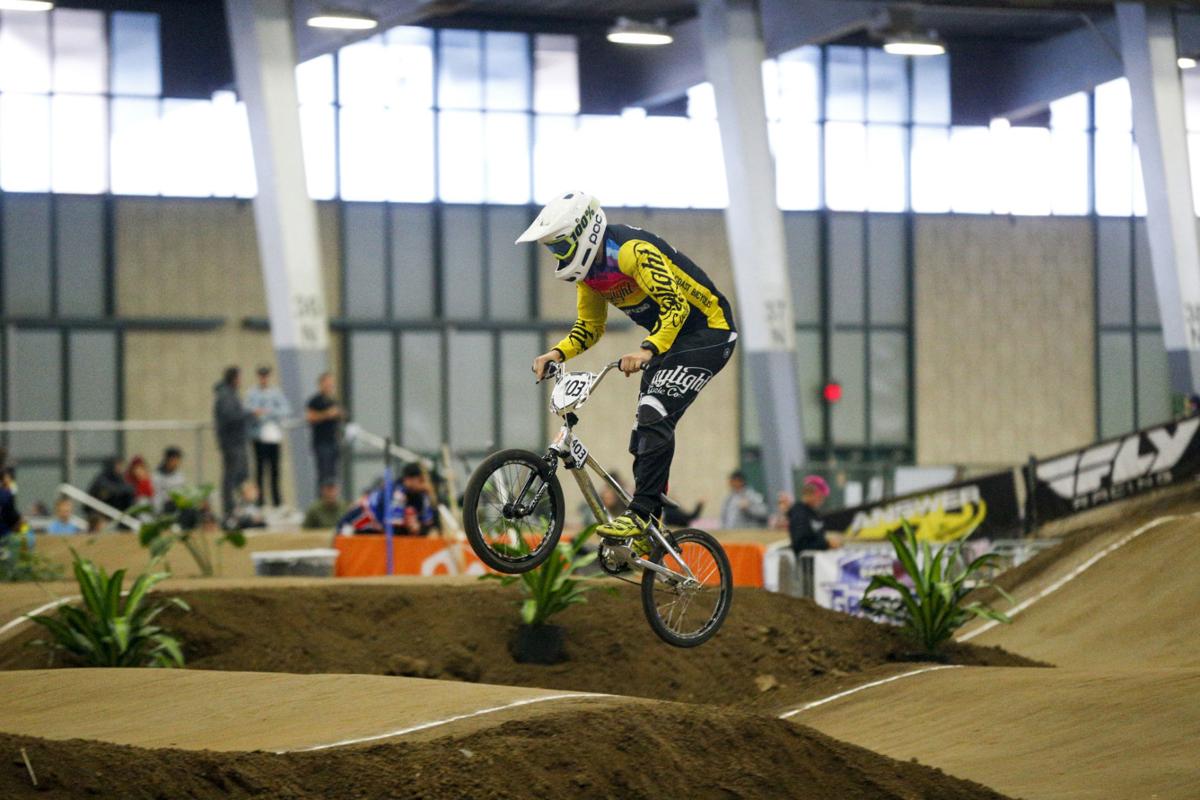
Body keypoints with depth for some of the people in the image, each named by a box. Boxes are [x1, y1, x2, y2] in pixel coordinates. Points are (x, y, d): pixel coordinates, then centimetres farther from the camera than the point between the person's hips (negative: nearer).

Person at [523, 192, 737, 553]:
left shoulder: (633, 251, -26)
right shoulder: (589, 269, 2)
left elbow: (676, 305, -33)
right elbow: (588, 327, 13)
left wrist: (647, 350, -46)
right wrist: (557, 354, -5)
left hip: (708, 330, -10)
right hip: (670, 337, 10)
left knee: (655, 416, -23)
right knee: (645, 430, 5)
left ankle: (639, 515, -25)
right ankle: (646, 531, 10)